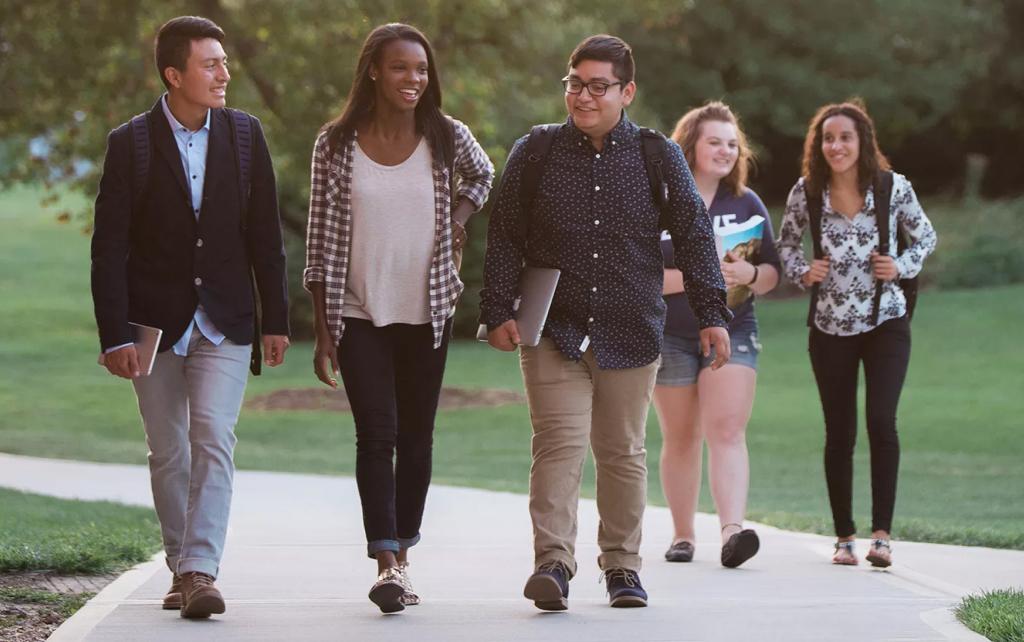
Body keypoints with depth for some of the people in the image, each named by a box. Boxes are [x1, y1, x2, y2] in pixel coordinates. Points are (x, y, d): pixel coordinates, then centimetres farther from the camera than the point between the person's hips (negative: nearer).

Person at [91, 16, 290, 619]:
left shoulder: (245, 134, 3)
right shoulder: (131, 143, -5)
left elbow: (265, 234, 6)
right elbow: (109, 247, -6)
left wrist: (277, 320, 4)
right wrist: (114, 335, -12)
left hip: (224, 321, 0)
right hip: (156, 325, 0)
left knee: (213, 440, -14)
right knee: (169, 455, 8)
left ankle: (201, 570, -18)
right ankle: (182, 569, 20)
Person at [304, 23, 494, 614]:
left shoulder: (446, 138, 1)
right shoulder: (337, 144, -3)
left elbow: (483, 175, 24)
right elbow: (322, 242, -1)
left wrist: (459, 217, 4)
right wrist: (323, 331, -4)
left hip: (428, 312, 2)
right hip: (360, 314, -2)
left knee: (417, 435, 7)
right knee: (376, 433, -12)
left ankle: (403, 557, 18)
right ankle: (386, 565, -16)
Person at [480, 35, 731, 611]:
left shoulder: (660, 158, 3)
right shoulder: (534, 154, 3)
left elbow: (694, 236, 6)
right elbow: (504, 238, 5)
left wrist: (712, 315, 1)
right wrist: (499, 312, -2)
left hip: (631, 332, 1)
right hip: (554, 330, -1)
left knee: (623, 451, 8)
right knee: (559, 444, -13)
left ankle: (622, 565, 18)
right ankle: (554, 562, -17)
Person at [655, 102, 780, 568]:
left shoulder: (747, 204, 8)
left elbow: (772, 274, 10)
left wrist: (750, 274, -13)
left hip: (732, 331, 1)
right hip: (670, 335, -1)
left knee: (727, 430, -14)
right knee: (680, 438, 6)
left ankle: (732, 530, -26)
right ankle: (683, 535, 17)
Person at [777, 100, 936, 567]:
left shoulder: (894, 187, -5)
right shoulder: (806, 193, -3)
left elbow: (925, 237, 8)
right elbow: (785, 243, 11)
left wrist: (901, 267, -9)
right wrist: (803, 271, -8)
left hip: (885, 322, -1)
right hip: (830, 327, 1)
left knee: (881, 420, -15)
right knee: (839, 432, 5)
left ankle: (881, 533, -10)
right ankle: (844, 536, 15)